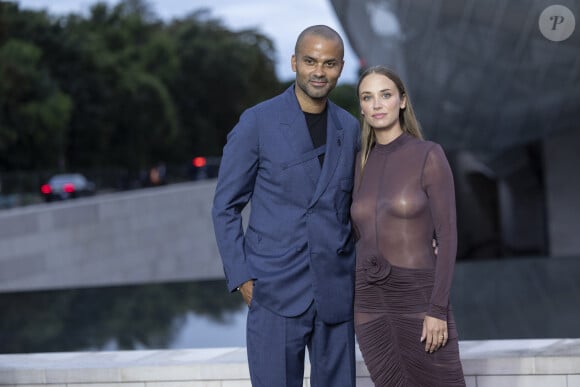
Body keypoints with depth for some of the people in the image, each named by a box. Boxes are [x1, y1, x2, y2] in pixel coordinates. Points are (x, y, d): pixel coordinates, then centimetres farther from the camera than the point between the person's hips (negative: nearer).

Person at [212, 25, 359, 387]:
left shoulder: (349, 128, 8)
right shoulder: (257, 122, -5)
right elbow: (225, 207, -2)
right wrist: (242, 278, -9)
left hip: (335, 294, 4)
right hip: (276, 293, -4)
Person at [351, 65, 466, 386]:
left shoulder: (430, 156, -7)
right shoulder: (362, 164, 10)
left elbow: (447, 235, -11)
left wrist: (438, 309, -16)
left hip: (418, 299, -5)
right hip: (371, 303, 5)